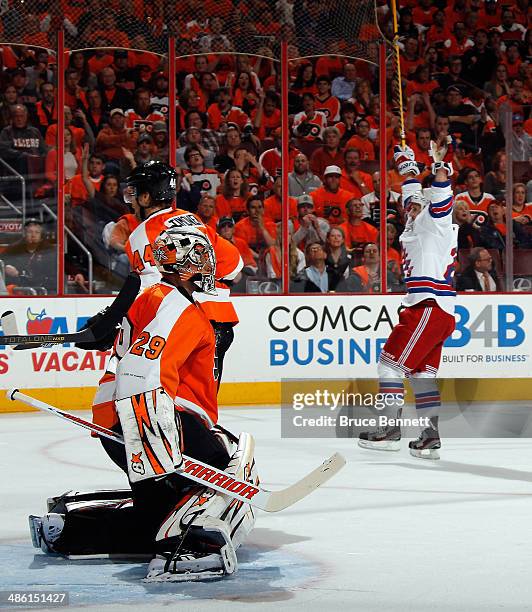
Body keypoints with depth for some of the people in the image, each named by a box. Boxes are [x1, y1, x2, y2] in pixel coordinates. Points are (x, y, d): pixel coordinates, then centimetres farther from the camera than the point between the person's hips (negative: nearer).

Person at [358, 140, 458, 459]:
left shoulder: (436, 222, -2)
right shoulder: (419, 224, 21)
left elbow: (439, 199, -21)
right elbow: (415, 197, 36)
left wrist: (443, 163, -29)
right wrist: (408, 166, 43)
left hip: (431, 307, -10)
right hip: (434, 309, 10)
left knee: (392, 362, -8)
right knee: (421, 371, 10)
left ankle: (390, 429, -9)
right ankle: (432, 436, 8)